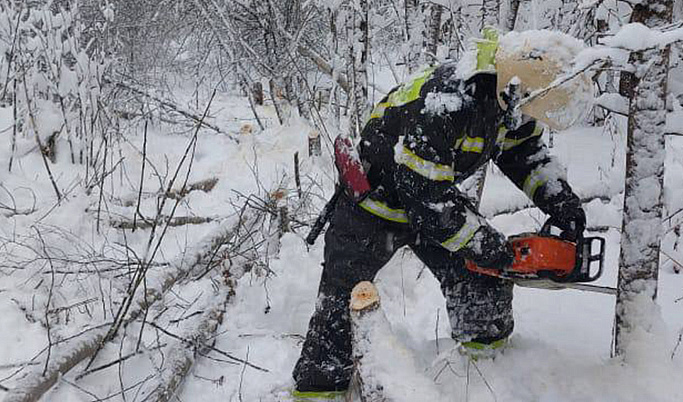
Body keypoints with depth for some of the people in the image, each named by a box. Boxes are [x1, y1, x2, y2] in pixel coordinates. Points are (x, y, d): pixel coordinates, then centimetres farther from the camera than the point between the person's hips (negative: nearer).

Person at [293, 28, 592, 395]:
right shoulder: (443, 104, -39)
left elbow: (527, 155, 8)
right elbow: (424, 193, -36)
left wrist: (564, 205, -4)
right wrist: (489, 246, -25)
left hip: (437, 196, 8)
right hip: (376, 203, -7)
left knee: (487, 284, 8)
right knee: (341, 307, -3)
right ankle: (317, 386, 11)